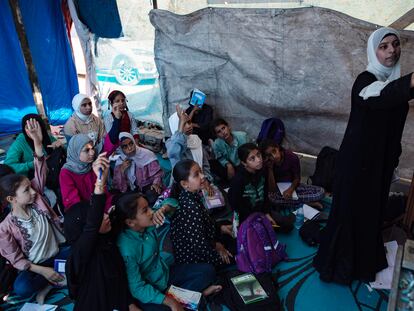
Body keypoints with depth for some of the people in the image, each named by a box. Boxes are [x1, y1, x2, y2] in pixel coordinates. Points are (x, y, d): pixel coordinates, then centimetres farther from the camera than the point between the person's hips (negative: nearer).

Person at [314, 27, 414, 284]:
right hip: (358, 159, -7)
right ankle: (338, 265, 20)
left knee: (374, 211, 17)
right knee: (350, 211, 1)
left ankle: (365, 262, 36)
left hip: (382, 160, 8)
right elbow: (379, 98, -43)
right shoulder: (365, 81, -16)